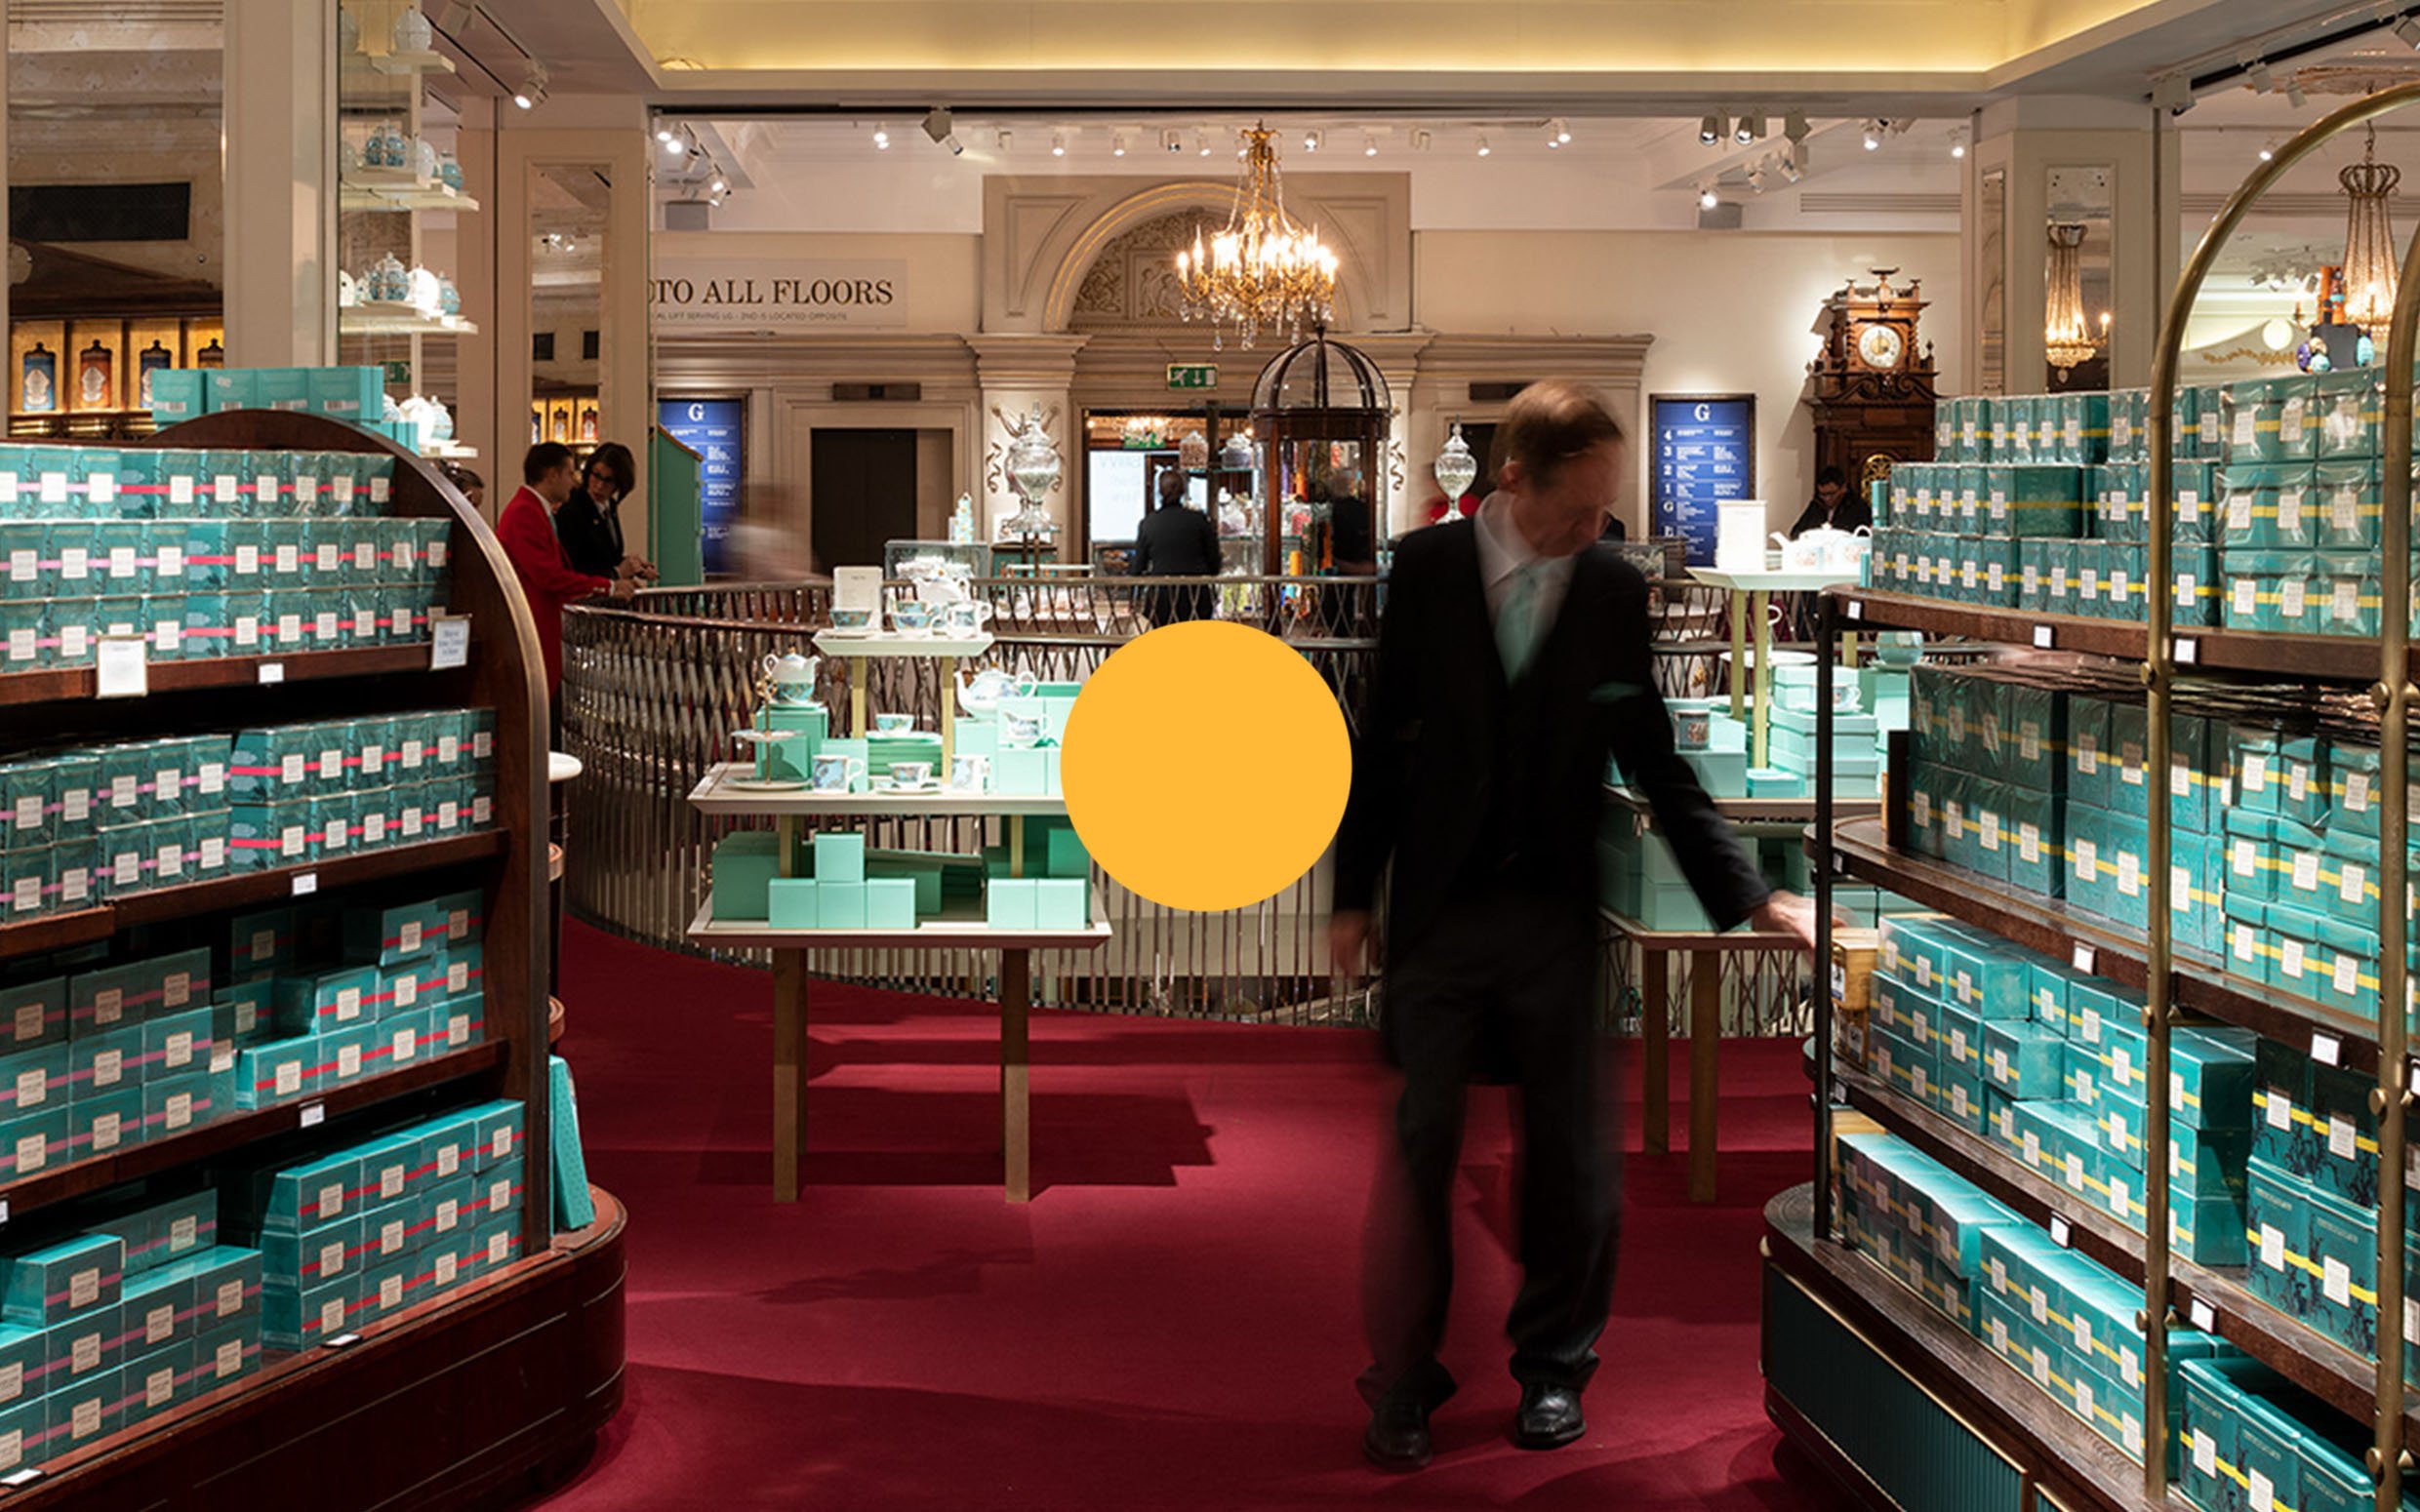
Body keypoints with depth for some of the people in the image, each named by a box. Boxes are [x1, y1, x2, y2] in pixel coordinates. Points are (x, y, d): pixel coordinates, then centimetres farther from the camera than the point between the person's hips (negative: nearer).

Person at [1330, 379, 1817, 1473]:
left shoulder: (1615, 589, 0)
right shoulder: (1427, 566, -2)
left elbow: (1654, 764, 4)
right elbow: (1383, 737, 2)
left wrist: (1752, 895, -2)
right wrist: (1354, 896, 1)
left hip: (1558, 910, 1)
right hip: (1441, 904, -1)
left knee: (1570, 1150, 7)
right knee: (1420, 1141, 1)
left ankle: (1553, 1368, 24)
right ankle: (1402, 1380, 14)